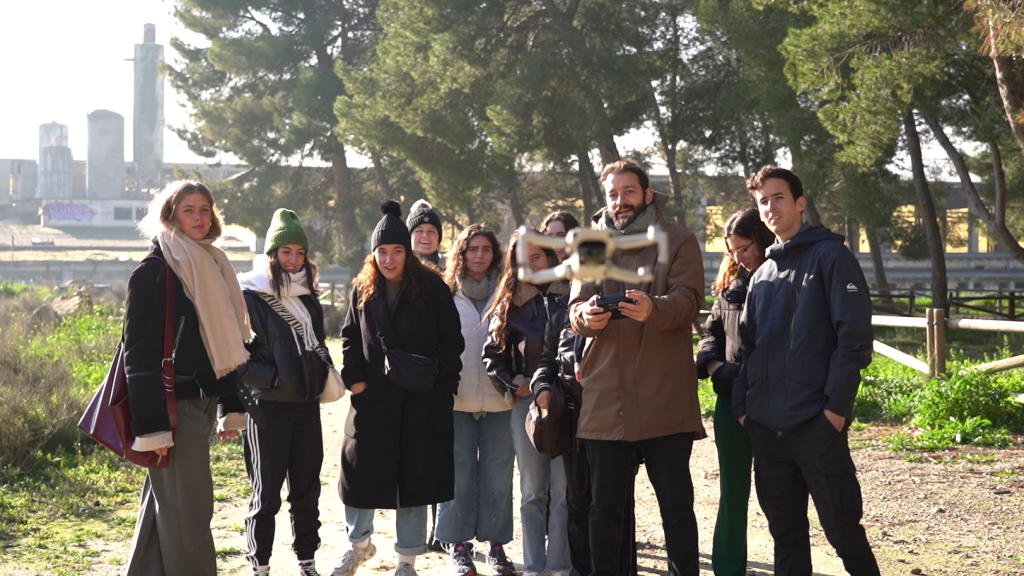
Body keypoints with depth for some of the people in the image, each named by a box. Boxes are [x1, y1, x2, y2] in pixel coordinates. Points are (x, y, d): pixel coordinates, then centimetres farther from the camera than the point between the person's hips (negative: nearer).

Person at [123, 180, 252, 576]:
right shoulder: (153, 272, -11)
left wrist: (232, 406, 15)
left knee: (165, 506, 15)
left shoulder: (212, 267, 13)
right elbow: (139, 352, -16)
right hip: (172, 405, -8)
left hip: (201, 402, 8)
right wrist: (150, 425, -21)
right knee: (186, 512, -4)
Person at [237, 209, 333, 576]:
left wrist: (325, 376, 7)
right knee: (267, 491, 2)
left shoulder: (308, 297, 12)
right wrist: (272, 378, -19)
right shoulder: (251, 296, -7)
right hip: (268, 406, -5)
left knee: (307, 489, 10)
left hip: (307, 405, 6)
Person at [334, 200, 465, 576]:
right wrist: (354, 379, -1)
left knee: (415, 475, 4)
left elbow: (451, 340, -3)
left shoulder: (432, 288, -6)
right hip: (372, 397, 3)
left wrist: (444, 386, -8)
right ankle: (359, 543, 29)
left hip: (422, 400, -3)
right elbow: (350, 338, 11)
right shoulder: (362, 289, 4)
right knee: (360, 470, 7)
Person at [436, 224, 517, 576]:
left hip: (498, 398, 1)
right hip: (457, 398, -1)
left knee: (498, 472, 4)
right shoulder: (445, 294, 4)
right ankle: (459, 546, 13)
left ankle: (496, 544, 15)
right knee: (459, 473, 3)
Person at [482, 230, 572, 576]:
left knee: (564, 491, -2)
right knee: (532, 492, 8)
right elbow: (493, 353, 10)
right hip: (525, 403, 2)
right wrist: (512, 387, -1)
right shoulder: (510, 304, 10)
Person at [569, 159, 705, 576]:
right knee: (605, 504, 9)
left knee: (676, 502, 3)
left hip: (665, 400, -3)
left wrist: (653, 309, -33)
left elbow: (688, 299, -10)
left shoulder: (678, 242, 5)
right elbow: (575, 305, 5)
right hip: (606, 398, 3)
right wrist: (585, 315, -21)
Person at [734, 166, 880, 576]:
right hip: (767, 425, 7)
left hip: (817, 423, -6)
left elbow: (855, 335, -10)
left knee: (843, 529, -2)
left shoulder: (829, 256, -2)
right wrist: (742, 405, 7)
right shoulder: (762, 274, 18)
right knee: (785, 531, 11)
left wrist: (837, 405, -16)